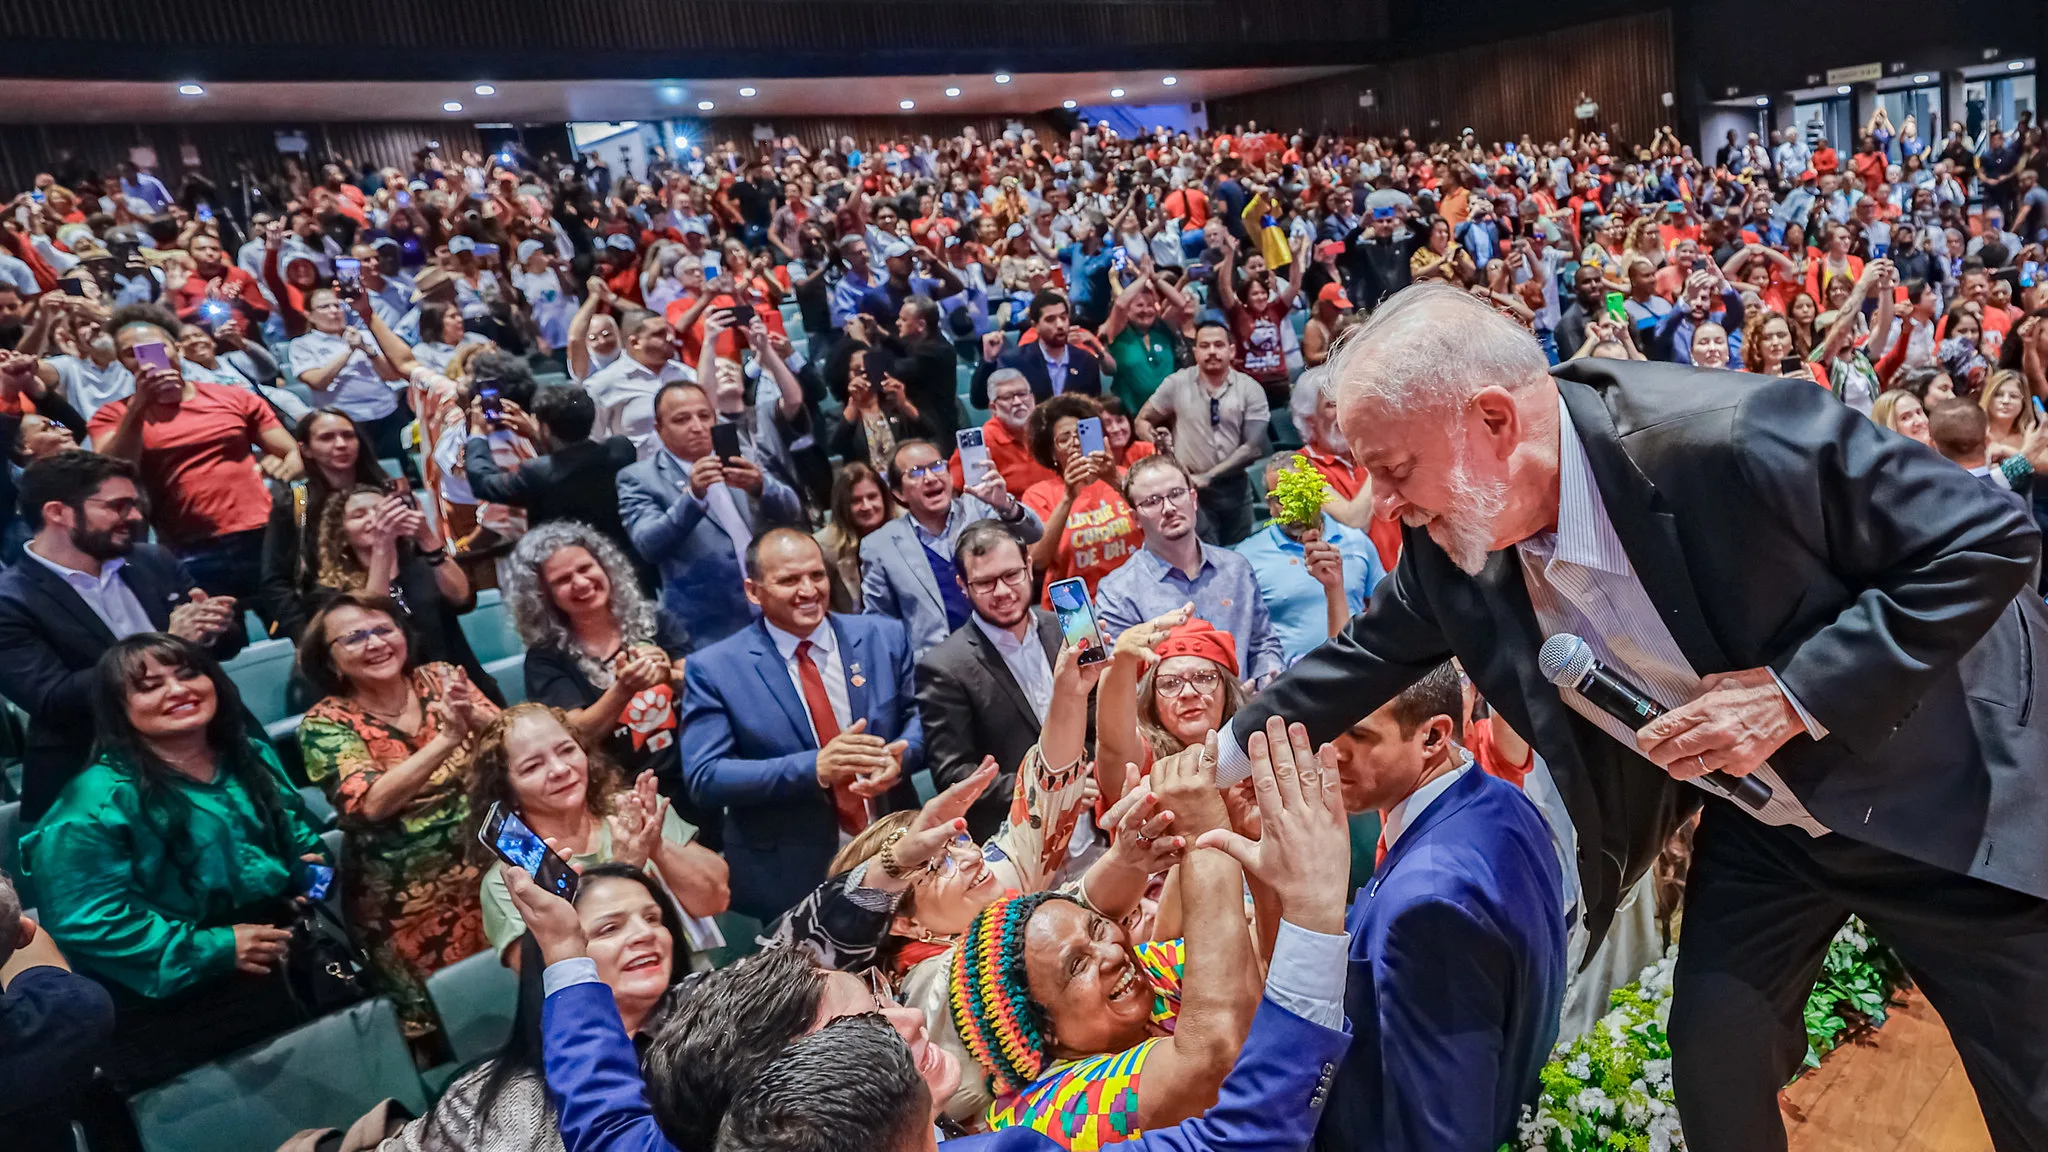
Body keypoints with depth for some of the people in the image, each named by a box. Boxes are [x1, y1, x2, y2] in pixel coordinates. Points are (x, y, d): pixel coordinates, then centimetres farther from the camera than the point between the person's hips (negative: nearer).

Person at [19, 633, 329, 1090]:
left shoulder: (251, 758, 9)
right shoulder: (99, 802, -11)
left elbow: (295, 829, 25)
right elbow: (85, 922, -16)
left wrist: (313, 864, 2)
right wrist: (213, 949, -18)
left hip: (284, 948, 6)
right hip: (170, 997, -6)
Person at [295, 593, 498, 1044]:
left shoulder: (440, 679, 0)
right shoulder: (326, 722, -8)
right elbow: (371, 803, -22)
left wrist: (474, 718, -25)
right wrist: (448, 738, -30)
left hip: (492, 861, 3)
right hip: (411, 896, -2)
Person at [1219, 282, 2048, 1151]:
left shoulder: (1731, 437, -35)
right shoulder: (1450, 547, -16)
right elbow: (1371, 650, 3)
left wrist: (1796, 692, -32)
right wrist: (1229, 755, 5)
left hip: (1939, 798, -4)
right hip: (1758, 812, 4)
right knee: (1714, 1075, 6)